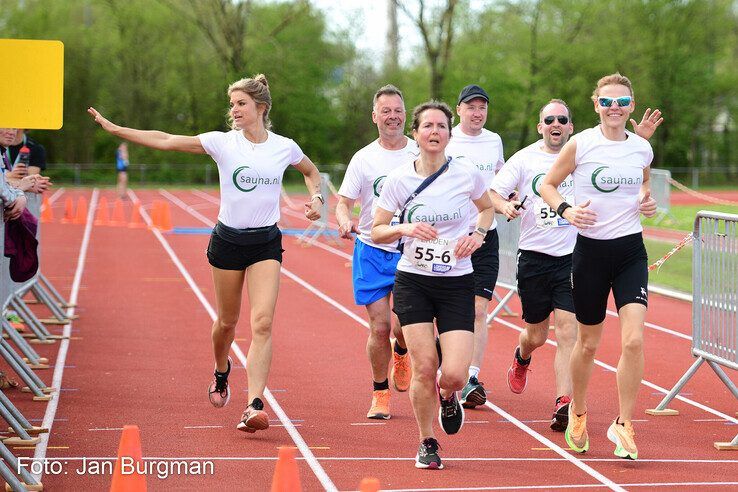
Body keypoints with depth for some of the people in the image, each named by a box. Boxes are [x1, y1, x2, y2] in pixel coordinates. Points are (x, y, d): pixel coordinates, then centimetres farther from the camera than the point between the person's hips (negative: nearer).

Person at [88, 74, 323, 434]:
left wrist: (316, 198, 1)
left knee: (262, 323, -15)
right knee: (227, 321, 13)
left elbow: (311, 171, 21)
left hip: (266, 244, 0)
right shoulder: (222, 142, -4)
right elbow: (166, 141, -8)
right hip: (228, 239, 0)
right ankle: (221, 372, 47)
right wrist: (113, 128, -14)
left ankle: (255, 406, -20)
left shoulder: (284, 147, -1)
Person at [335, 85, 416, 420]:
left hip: (411, 252, 0)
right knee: (379, 326, -3)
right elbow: (343, 202, 2)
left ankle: (401, 353, 26)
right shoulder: (364, 159, 3)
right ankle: (380, 395, 15)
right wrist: (344, 222, -20)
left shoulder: (421, 155, 3)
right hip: (372, 251, 0)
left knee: (402, 325, -12)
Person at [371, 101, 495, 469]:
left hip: (457, 283, 0)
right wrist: (405, 228, -19)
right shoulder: (399, 179, -5)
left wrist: (477, 235, -3)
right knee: (424, 369, -8)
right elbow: (377, 232, 1)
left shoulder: (467, 173, -5)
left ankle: (447, 397, 28)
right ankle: (427, 444, 15)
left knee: (454, 375, -11)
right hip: (412, 281, 0)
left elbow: (487, 207, 16)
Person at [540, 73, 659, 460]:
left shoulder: (642, 148, 3)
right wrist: (566, 210, -16)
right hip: (590, 250, -2)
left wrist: (648, 201, 1)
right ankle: (577, 413, 35)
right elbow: (547, 185, 3)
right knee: (588, 343, 9)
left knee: (633, 340, -14)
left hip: (630, 251, 2)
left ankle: (623, 424, -1)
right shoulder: (581, 144, -7)